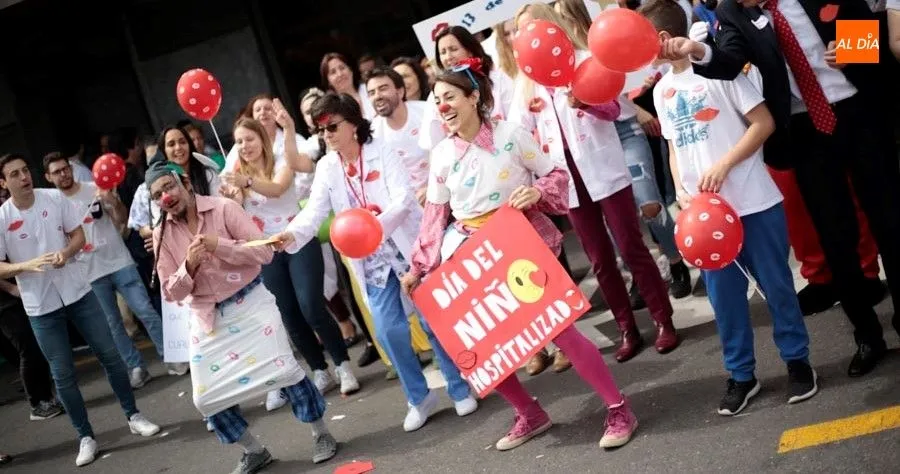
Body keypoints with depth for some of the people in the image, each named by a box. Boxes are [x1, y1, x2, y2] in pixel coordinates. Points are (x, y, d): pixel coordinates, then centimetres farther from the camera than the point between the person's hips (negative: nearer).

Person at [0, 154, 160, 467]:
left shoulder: (55, 198, -5)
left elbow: (79, 235, 3)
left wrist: (66, 252, -18)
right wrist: (27, 265, -23)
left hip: (78, 292, 1)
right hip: (41, 307, -1)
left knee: (110, 355, 7)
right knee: (63, 374, 5)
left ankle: (133, 416, 23)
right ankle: (86, 437, 17)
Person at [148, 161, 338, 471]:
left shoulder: (224, 208, -9)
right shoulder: (162, 235, 0)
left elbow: (264, 252, -14)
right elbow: (171, 293, -1)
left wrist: (220, 245, -25)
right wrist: (189, 267, -20)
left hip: (250, 303, -3)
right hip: (207, 318, 4)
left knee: (282, 370, -8)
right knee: (207, 397, 1)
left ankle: (321, 434, 15)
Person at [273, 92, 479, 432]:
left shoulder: (381, 154, -9)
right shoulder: (327, 168, 3)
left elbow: (404, 198, -19)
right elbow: (314, 211, -8)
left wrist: (377, 224, -37)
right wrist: (292, 235, -28)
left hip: (409, 248, -4)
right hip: (372, 260, 4)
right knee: (389, 331, 0)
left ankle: (459, 387, 21)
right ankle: (419, 397, 19)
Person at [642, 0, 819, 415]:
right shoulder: (662, 90, 12)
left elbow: (764, 123, -8)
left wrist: (724, 166, -18)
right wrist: (680, 190, 1)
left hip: (753, 202, -5)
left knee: (776, 284, 5)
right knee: (723, 295, 8)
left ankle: (797, 360, 22)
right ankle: (741, 375, 20)